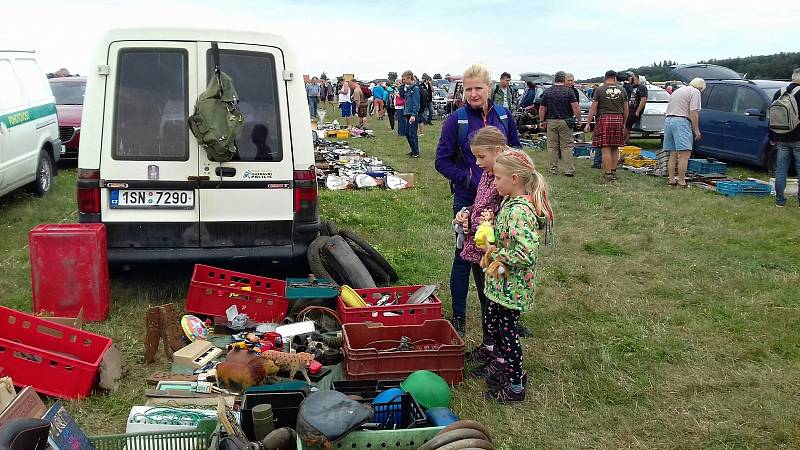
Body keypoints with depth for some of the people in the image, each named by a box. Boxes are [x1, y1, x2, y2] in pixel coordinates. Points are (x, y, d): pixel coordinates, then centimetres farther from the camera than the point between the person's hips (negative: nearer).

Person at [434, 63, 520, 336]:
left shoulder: (504, 116, 1)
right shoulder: (456, 120, -8)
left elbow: (516, 150, 14)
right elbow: (442, 161, -6)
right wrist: (471, 180, -15)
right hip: (468, 199, -3)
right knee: (465, 257, 6)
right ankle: (458, 317, 21)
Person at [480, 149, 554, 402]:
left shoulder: (519, 211, -29)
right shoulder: (511, 201, 2)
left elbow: (526, 254, -34)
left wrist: (497, 254, -22)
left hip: (512, 285, -10)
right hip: (502, 282, 10)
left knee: (507, 332, 6)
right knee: (492, 321, 26)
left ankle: (516, 386, 22)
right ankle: (502, 362, 47)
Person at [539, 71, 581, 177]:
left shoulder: (547, 92, 3)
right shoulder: (569, 91, -5)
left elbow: (542, 109, 5)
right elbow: (575, 108, -9)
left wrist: (542, 121, 16)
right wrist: (579, 120, 2)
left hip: (551, 122, 2)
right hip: (565, 122, -2)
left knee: (552, 147, 7)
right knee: (567, 147, 1)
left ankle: (553, 170, 9)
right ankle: (569, 170, -1)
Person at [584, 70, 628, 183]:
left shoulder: (599, 90, 0)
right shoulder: (622, 90, 9)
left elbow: (593, 109, -3)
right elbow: (626, 110, 14)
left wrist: (588, 123, 1)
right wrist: (624, 123, 26)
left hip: (604, 119, -3)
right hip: (618, 119, 4)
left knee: (605, 148, -1)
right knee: (615, 148, 13)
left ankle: (608, 174, -2)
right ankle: (614, 172, 21)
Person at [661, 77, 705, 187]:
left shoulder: (676, 91, 27)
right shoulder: (695, 92, 2)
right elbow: (693, 112, -9)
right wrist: (696, 130, -7)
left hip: (668, 120, 9)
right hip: (681, 121, -9)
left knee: (673, 154, 11)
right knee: (685, 154, -11)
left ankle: (671, 180, 9)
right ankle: (681, 182, -15)